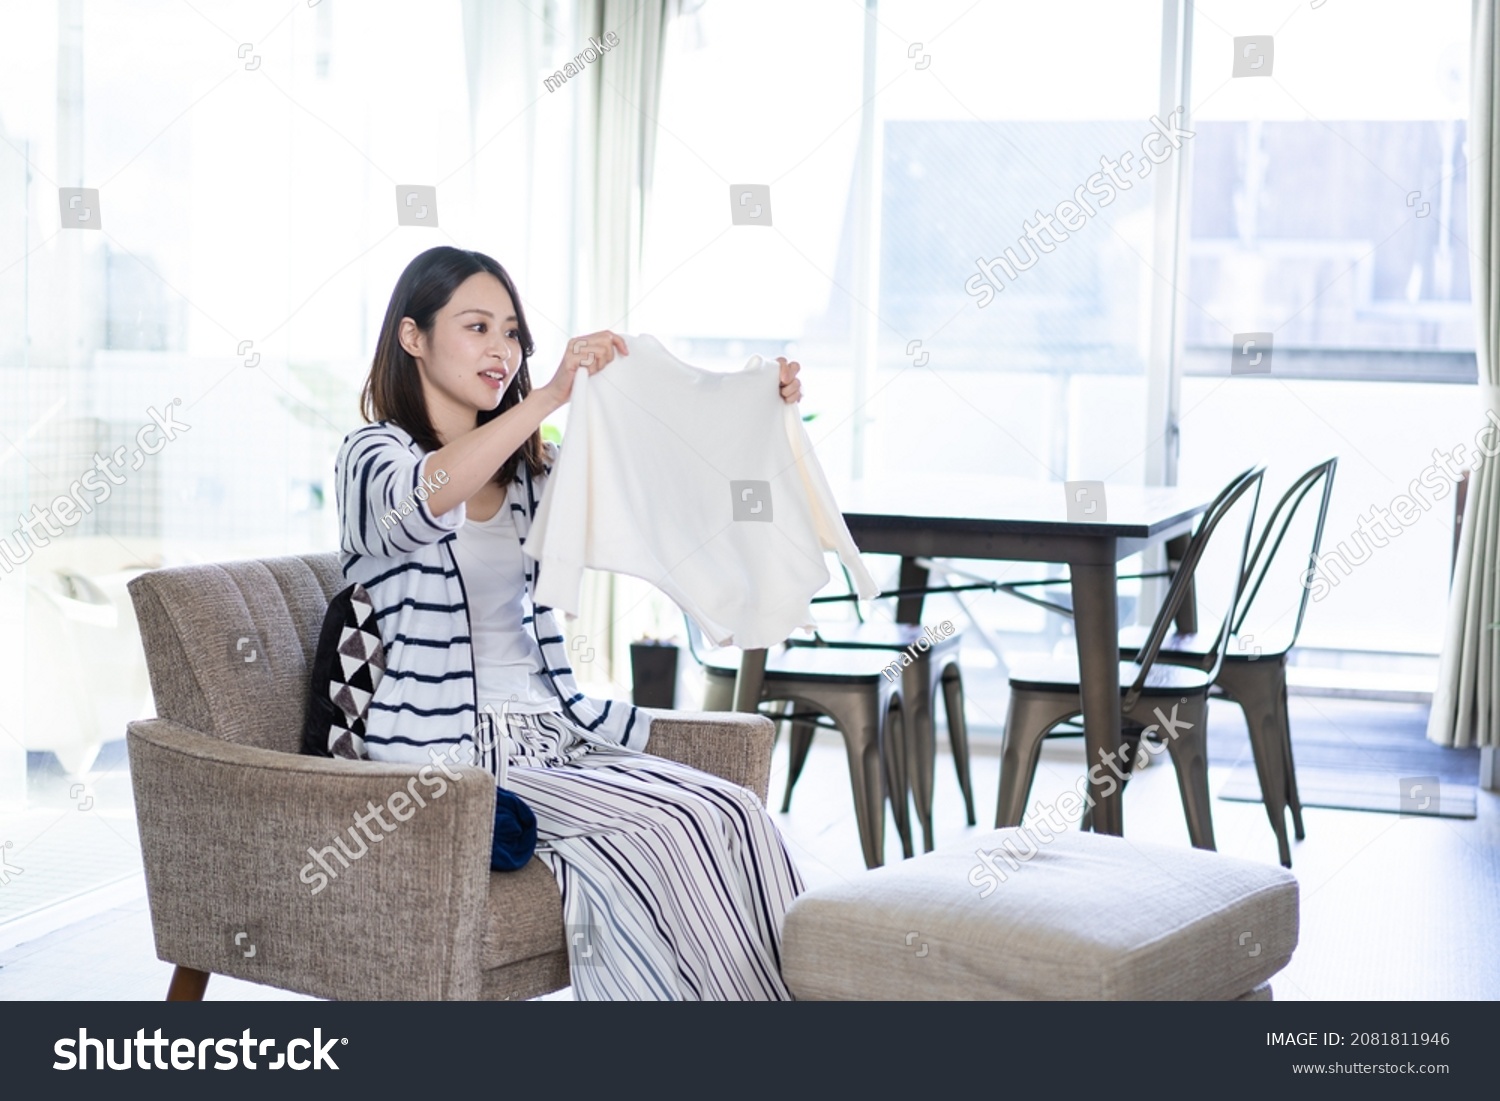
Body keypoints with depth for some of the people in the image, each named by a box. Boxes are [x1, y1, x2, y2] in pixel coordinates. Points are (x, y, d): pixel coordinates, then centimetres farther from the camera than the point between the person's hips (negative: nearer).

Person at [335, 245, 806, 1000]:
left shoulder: (532, 471, 21)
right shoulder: (375, 455, 0)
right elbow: (423, 502, -25)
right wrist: (552, 396, -35)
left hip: (546, 734, 6)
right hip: (444, 755, -6)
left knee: (732, 815, -21)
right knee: (663, 830, -28)